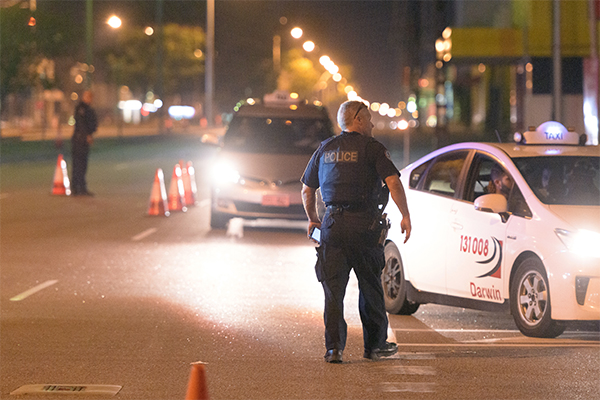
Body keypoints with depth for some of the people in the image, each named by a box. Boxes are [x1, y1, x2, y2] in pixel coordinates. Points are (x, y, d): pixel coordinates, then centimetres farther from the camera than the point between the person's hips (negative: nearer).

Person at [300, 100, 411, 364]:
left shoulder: (325, 149, 13)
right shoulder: (371, 148, -1)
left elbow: (307, 189, 18)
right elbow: (393, 183, -13)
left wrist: (313, 219, 31)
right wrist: (405, 216, -7)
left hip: (332, 223, 3)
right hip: (364, 224, -3)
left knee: (333, 288, 3)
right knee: (370, 287, 9)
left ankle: (334, 347, -5)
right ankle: (375, 345, 17)